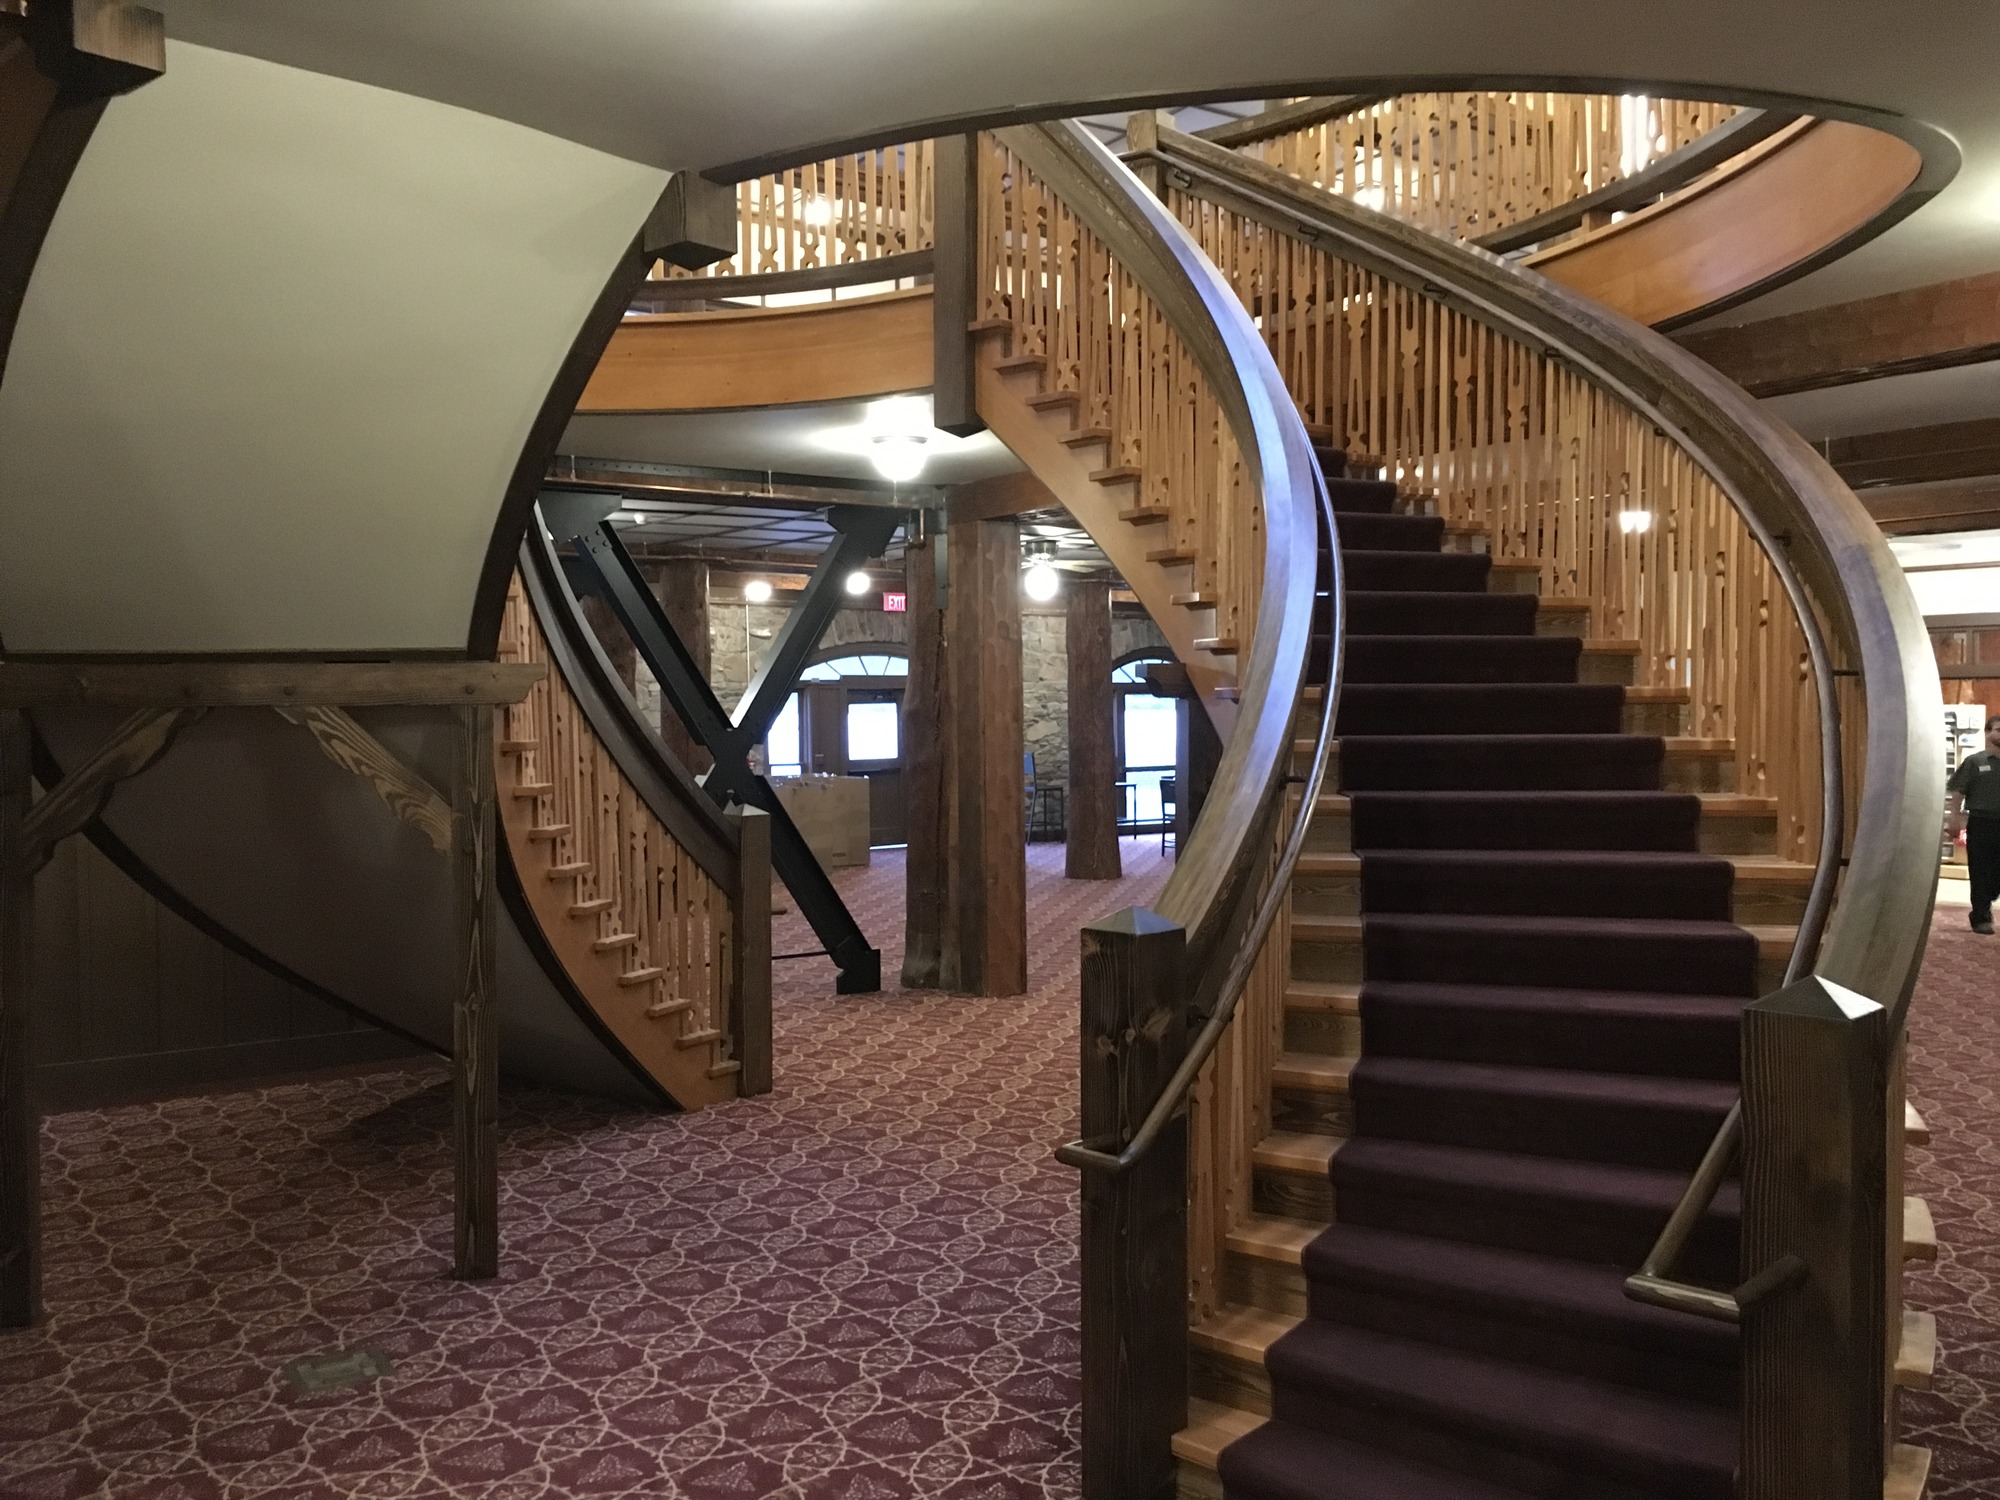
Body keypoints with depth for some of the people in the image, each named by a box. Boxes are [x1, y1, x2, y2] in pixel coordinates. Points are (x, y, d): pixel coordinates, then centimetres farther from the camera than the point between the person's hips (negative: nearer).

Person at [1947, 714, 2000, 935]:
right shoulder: (1974, 761, 0)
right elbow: (1958, 791, -1)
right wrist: (1955, 819, -8)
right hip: (1981, 823, -3)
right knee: (1980, 873, 1)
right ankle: (1981, 917, 9)